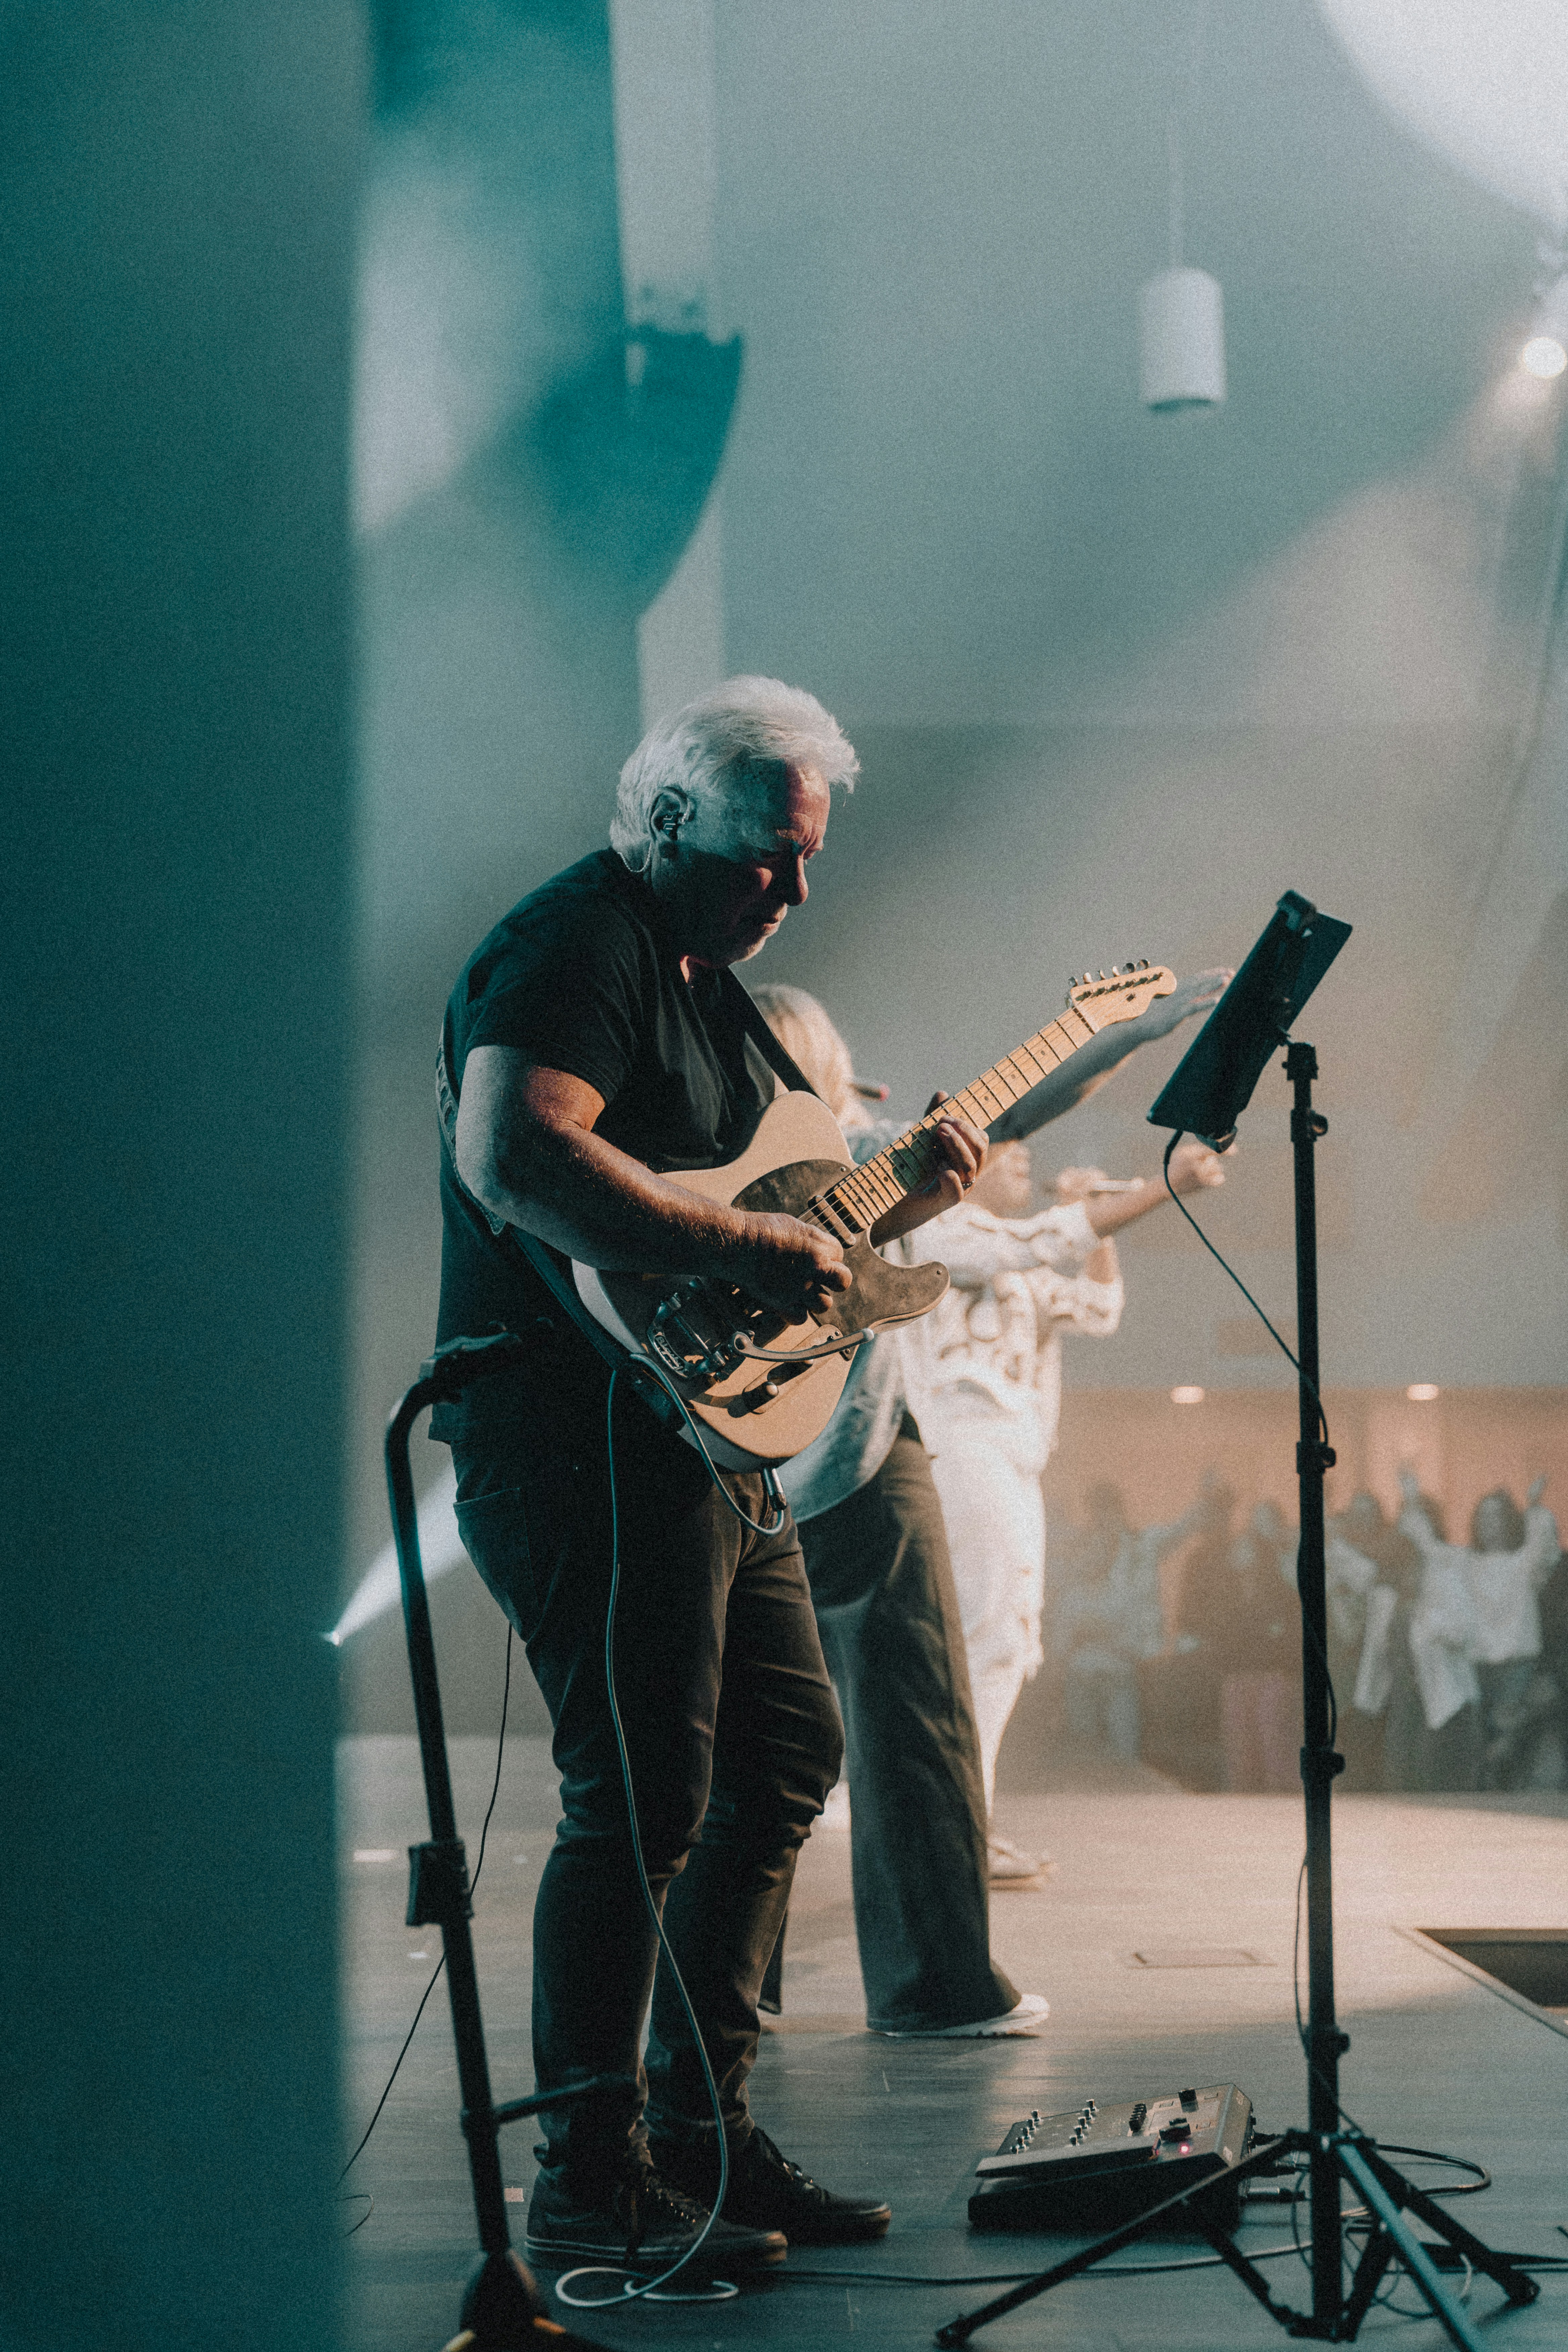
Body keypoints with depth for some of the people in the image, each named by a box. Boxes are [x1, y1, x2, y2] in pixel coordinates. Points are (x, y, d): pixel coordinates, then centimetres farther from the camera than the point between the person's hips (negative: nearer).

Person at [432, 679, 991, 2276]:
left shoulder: (708, 979, 20)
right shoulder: (573, 949, -13)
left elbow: (772, 1204, 27)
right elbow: (513, 1158, -31)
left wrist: (900, 1195, 9)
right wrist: (741, 1244, -28)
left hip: (711, 1443, 11)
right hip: (583, 1440, -11)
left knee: (785, 1760, 13)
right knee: (643, 1804, -11)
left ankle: (701, 2130, 22)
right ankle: (591, 2181, 0)